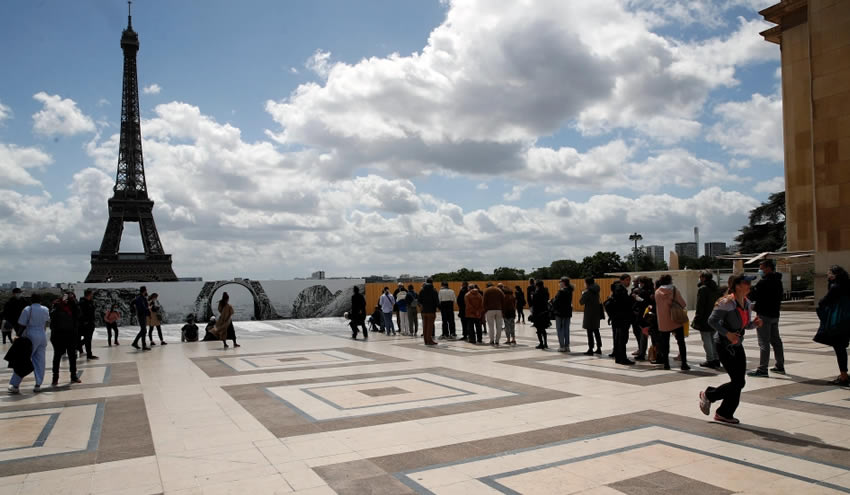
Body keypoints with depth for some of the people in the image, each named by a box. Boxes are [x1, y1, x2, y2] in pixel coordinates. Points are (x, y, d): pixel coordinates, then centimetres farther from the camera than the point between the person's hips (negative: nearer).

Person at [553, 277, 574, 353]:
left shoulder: (561, 292, -17)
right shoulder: (569, 291, 7)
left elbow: (556, 302, -17)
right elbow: (570, 302, 13)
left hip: (560, 313, -7)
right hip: (568, 312, 7)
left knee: (560, 329, 0)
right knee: (566, 329, 11)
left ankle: (562, 346, 0)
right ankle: (567, 346, 13)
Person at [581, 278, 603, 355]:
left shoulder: (587, 292, -15)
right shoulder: (596, 291, 8)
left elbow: (581, 302, -12)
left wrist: (583, 294, 2)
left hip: (589, 314, -8)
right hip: (596, 313, 8)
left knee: (590, 332, -3)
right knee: (596, 331, 16)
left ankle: (590, 349, -2)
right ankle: (599, 348, 21)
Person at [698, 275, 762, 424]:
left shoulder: (747, 304, 7)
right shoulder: (726, 302, -18)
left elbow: (746, 325, 16)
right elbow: (712, 320, -18)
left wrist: (755, 323, -4)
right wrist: (727, 333, -27)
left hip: (737, 346, 8)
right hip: (724, 346, -8)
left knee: (738, 382, 6)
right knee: (738, 382, -9)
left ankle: (724, 414, 20)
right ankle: (708, 395, 13)